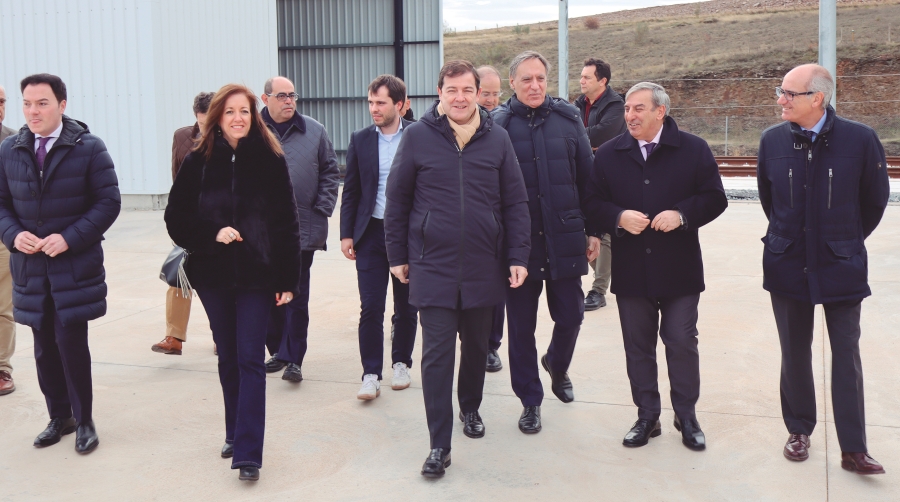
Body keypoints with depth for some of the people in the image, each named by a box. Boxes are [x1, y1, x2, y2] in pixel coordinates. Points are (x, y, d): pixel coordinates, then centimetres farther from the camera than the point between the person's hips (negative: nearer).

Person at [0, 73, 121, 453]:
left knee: (71, 343, -4)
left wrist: (69, 238, -16)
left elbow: (108, 201, -7)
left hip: (75, 265, -4)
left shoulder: (88, 148, -6)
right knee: (44, 347, 11)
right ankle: (59, 417, 27)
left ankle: (84, 421, 14)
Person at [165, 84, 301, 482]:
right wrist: (213, 233, -16)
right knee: (228, 359, 13)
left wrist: (288, 280, -6)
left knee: (250, 359, -4)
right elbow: (176, 218, 2)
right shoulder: (199, 161, 0)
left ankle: (248, 452, -3)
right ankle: (235, 433, 29)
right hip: (212, 274, 3)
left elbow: (287, 224, -4)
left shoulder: (271, 159, -4)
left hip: (257, 274, -2)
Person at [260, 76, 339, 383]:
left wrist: (322, 209, -1)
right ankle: (278, 351, 24)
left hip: (303, 229, -1)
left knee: (297, 296, -2)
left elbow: (330, 172, 8)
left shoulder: (314, 132, 5)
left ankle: (293, 359, 3)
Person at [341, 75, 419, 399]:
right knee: (370, 307, -3)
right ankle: (371, 374, 5)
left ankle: (401, 363, 28)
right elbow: (350, 191, 8)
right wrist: (346, 234, 2)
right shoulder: (360, 140, 5)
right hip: (371, 233, 1)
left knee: (406, 306, 11)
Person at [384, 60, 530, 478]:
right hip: (433, 267, -2)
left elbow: (516, 202, 4)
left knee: (476, 347, 18)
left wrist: (517, 257, -2)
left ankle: (470, 409, 42)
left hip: (483, 269, 2)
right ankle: (439, 445, 4)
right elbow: (397, 200, 2)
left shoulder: (497, 139, 1)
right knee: (437, 355, -2)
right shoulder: (417, 136, -3)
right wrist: (397, 255, 2)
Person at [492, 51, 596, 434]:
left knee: (570, 316, 10)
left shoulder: (567, 119, 2)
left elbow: (587, 177, 7)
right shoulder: (498, 124, -5)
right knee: (521, 326, 7)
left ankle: (557, 365, 42)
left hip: (564, 240, 2)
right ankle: (530, 400, 23)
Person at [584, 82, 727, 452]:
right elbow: (593, 205, 4)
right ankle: (647, 416, 23)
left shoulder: (693, 150, -2)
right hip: (630, 270, 2)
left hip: (679, 269, -2)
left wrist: (682, 215, -19)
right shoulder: (609, 154, 4)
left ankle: (687, 417, 21)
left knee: (682, 344, 5)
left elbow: (714, 198, -2)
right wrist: (619, 217, -16)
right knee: (638, 346, 10)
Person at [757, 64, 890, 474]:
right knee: (795, 352, 11)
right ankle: (799, 431, 27)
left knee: (846, 354, 3)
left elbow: (875, 199, 1)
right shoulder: (772, 140, -5)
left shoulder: (860, 139, -12)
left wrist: (849, 240, 12)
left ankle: (853, 449, 9)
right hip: (787, 265, 2)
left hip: (841, 266, -2)